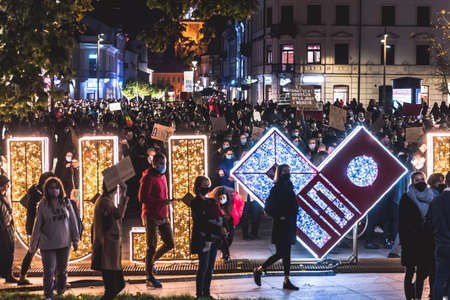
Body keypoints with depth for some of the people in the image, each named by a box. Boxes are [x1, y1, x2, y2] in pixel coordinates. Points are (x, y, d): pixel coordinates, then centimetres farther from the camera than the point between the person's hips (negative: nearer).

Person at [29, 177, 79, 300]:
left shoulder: (66, 202, 1)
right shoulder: (43, 205, -4)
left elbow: (73, 222, 6)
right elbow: (37, 225, -1)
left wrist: (75, 240, 6)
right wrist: (33, 244, 1)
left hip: (64, 243, 2)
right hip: (47, 244, -2)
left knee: (62, 270, 12)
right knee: (49, 271, -2)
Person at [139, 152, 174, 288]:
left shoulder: (162, 176, 15)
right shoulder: (148, 177, -11)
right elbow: (142, 198, -19)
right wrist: (161, 202, -26)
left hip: (163, 217, 8)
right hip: (151, 217, -8)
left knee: (170, 244, 6)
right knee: (152, 247, -5)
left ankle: (151, 260, 30)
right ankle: (150, 278, 2)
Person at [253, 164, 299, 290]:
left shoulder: (289, 188, 12)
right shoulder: (276, 189, -12)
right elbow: (268, 208, -17)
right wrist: (279, 217, -16)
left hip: (289, 226, 8)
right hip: (280, 227, -8)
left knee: (286, 253, 8)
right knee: (280, 253, -6)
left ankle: (287, 281, 11)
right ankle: (258, 270, 10)